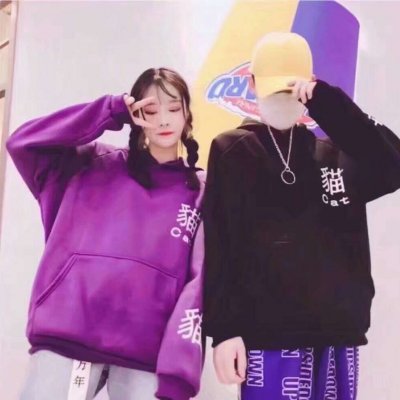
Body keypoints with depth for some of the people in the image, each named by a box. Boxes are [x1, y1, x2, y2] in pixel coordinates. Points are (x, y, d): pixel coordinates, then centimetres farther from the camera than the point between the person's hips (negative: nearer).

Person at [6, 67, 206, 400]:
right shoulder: (97, 163, 13)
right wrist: (112, 111, 1)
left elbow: (200, 278, -2)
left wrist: (180, 365, -13)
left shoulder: (202, 189, 8)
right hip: (69, 335, 1)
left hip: (147, 350, 0)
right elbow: (23, 142, 2)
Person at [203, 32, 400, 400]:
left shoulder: (335, 153, 14)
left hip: (338, 332, 4)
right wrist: (224, 328, -10)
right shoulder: (231, 152, 5)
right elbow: (218, 247, -2)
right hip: (268, 334, -3)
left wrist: (326, 103, -12)